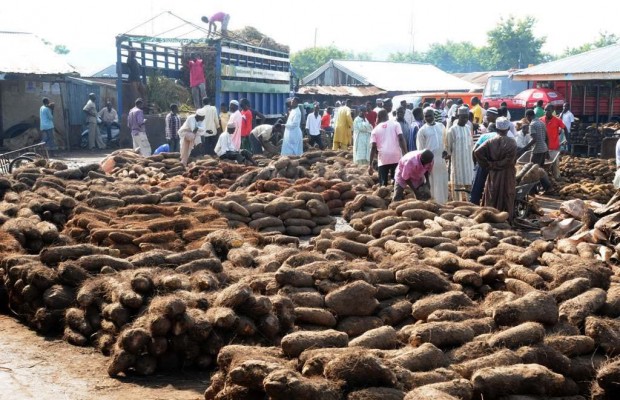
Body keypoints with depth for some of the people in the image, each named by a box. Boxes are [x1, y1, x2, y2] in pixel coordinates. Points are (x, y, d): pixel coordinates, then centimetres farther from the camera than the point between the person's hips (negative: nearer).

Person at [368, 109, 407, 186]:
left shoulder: (375, 129, 11)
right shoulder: (395, 124, 9)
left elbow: (373, 147, 3)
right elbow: (401, 139, -4)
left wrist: (370, 164, 4)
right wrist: (406, 154, -3)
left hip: (383, 159, 0)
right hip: (396, 157, 0)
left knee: (383, 183, 5)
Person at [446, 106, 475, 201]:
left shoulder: (468, 128, 8)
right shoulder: (453, 130, -10)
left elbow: (471, 144, 15)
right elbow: (448, 146, -7)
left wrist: (473, 156, 15)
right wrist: (449, 155, -8)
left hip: (468, 160, 6)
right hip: (457, 160, -6)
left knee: (469, 182, 9)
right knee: (457, 183, 1)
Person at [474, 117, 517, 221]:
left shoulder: (491, 141, -3)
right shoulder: (511, 142, -9)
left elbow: (477, 152, -13)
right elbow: (510, 160, -19)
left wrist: (488, 165, -5)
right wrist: (499, 164, -6)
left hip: (493, 175, 2)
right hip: (507, 175, -2)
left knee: (492, 198, 11)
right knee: (506, 198, 7)